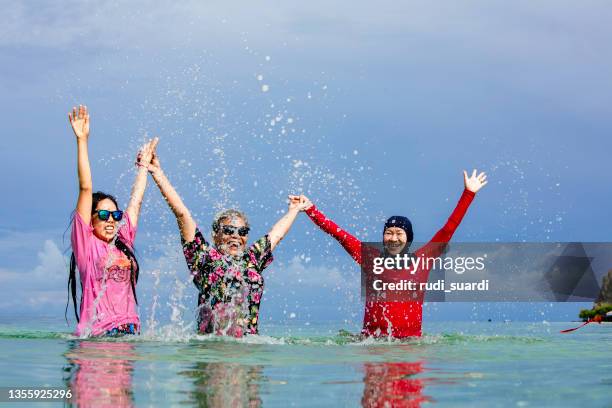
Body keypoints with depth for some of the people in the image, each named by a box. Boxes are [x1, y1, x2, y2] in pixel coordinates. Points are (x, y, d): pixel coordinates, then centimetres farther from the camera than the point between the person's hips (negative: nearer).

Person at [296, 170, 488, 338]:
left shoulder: (421, 261, 7)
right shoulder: (372, 259, 8)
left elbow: (448, 229, 8)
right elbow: (338, 234, 8)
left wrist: (469, 193, 7)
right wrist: (310, 209, 5)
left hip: (411, 342, 0)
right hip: (373, 342, 0)